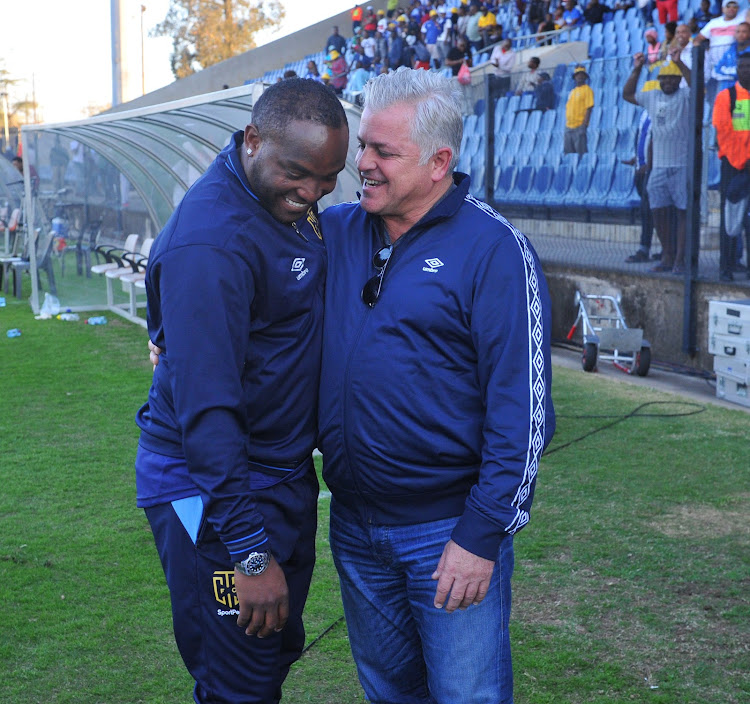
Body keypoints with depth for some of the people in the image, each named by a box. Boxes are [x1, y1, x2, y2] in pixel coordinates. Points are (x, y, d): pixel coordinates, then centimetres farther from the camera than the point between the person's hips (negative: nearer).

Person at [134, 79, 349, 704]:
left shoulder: (288, 200, 4)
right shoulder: (210, 242, -26)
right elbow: (205, 406, -28)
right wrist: (250, 552, -28)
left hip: (284, 475, 9)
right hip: (214, 488, -9)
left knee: (279, 652, 20)